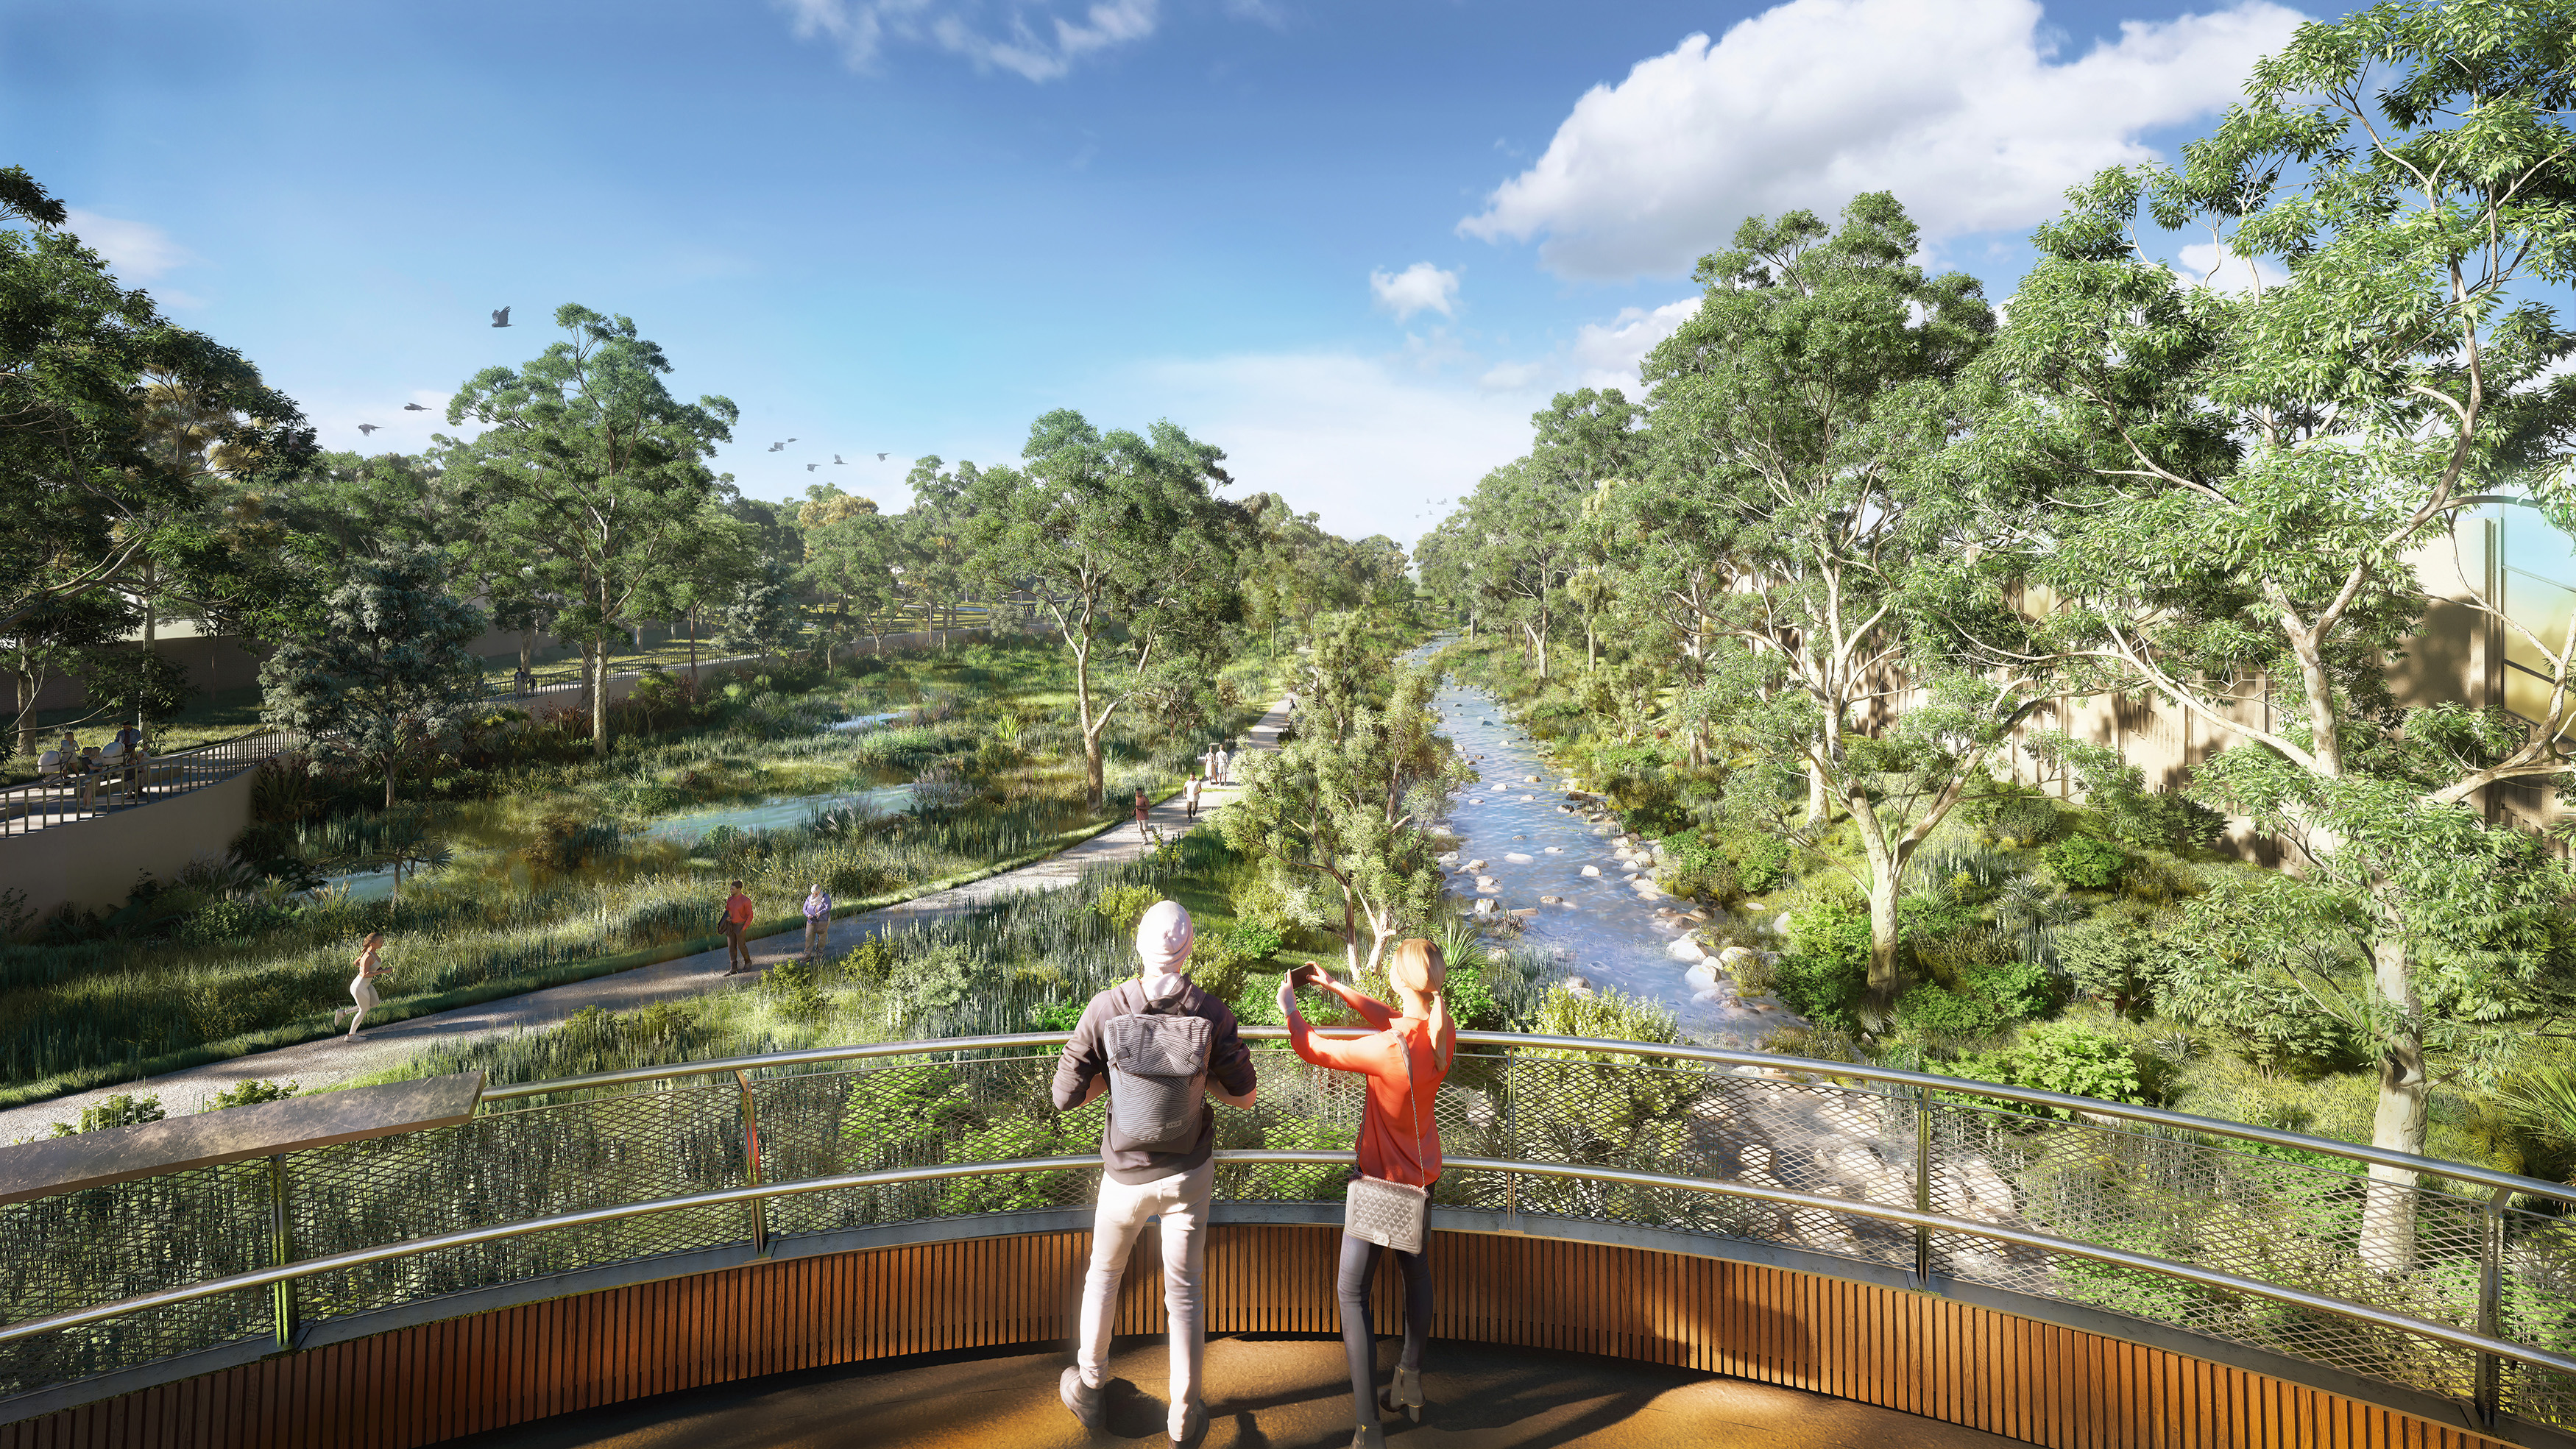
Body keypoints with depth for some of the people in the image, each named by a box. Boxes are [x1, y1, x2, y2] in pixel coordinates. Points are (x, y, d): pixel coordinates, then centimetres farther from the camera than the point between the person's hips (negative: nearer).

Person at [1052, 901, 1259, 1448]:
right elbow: (1243, 1095, -6)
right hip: (1189, 1172, 0)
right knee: (1185, 1292, 17)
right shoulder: (1213, 1016, -19)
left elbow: (1065, 1096, -16)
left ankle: (1090, 1388, 43)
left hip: (1126, 1173, 0)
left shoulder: (1106, 1010, -22)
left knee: (1104, 1273, 26)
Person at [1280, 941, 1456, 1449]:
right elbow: (1393, 1022, 7)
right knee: (1416, 1270, 25)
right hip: (1424, 1172, 7)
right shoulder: (1443, 1030, -13)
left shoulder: (1389, 1050, -34)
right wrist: (1337, 988, 6)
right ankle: (1411, 1381, 44)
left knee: (1352, 1291, 4)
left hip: (1384, 1179, -7)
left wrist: (1288, 1007, -4)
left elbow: (1313, 1050, -21)